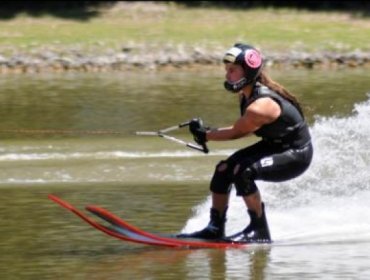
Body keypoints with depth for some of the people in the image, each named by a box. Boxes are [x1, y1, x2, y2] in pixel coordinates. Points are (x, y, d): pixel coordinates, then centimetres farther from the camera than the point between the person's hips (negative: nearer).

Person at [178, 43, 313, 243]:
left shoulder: (259, 107, -30)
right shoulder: (246, 95, -2)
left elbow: (237, 133, -16)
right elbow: (248, 129, 13)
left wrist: (205, 135, -3)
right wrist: (208, 133, 3)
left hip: (296, 155, -10)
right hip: (274, 145, 10)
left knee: (243, 171, -27)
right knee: (224, 169, 5)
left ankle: (260, 231, -16)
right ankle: (215, 227, 15)